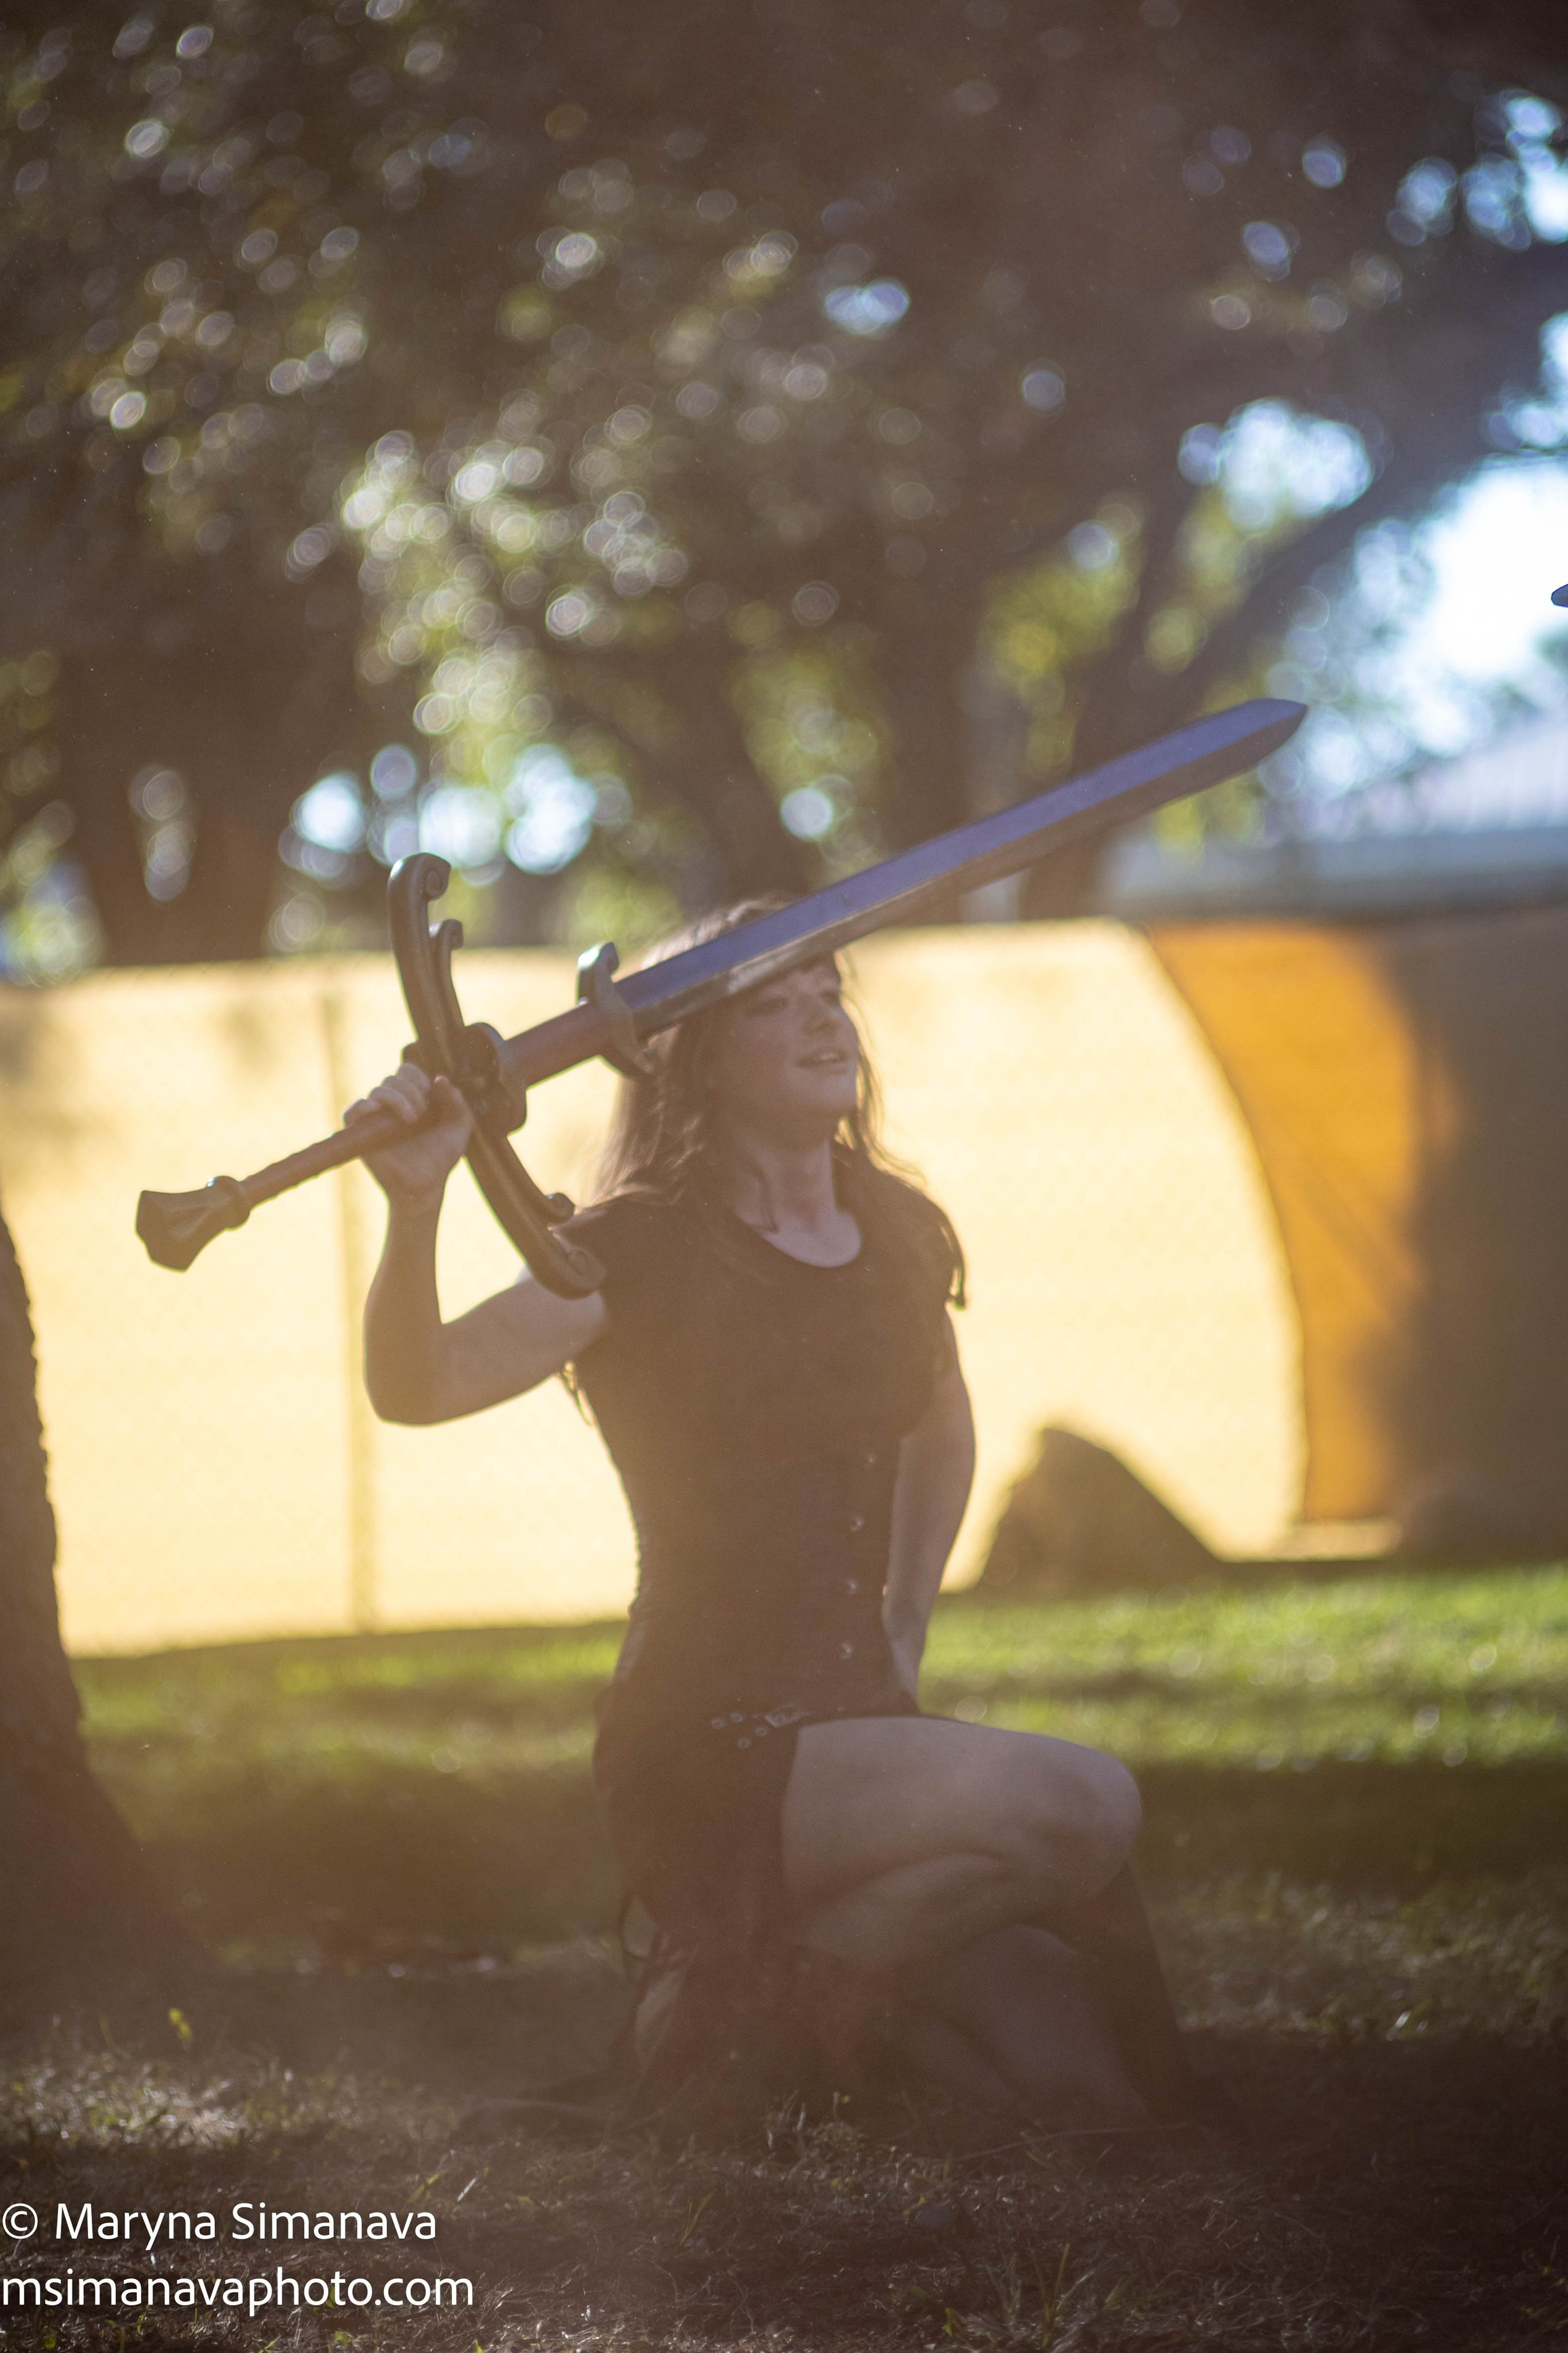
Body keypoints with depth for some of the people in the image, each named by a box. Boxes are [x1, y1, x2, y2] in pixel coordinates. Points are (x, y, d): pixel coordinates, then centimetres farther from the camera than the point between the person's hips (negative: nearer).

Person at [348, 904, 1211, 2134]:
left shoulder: (899, 1233, 10)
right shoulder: (643, 1251, -9)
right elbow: (416, 1386, -23)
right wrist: (416, 1202, -40)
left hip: (858, 1720, 7)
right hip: (706, 1748, -7)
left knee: (1088, 2086, -6)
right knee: (1081, 1803, -29)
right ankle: (783, 1974, -10)